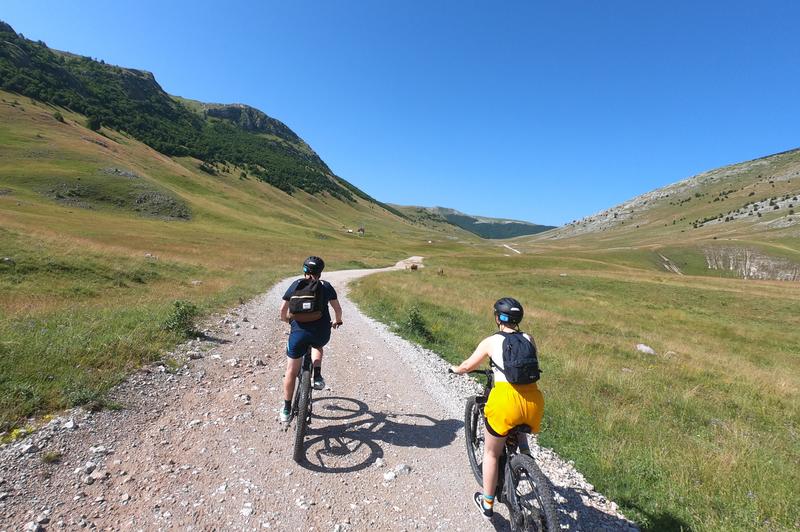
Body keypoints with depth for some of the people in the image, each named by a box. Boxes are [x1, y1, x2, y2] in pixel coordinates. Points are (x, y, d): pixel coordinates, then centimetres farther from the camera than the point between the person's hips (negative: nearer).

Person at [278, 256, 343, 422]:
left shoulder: (296, 285, 9)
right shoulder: (326, 286, 10)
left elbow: (283, 310, 8)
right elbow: (338, 308, 13)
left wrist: (286, 319, 30)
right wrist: (337, 321, 33)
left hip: (299, 332, -1)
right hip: (322, 333, 1)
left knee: (291, 371, 17)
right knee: (317, 346, 37)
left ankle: (286, 410, 24)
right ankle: (317, 377, 18)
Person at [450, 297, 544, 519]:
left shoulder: (491, 341, 1)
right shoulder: (529, 339, 10)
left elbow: (468, 366, 13)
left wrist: (455, 369, 34)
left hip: (505, 399, -4)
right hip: (534, 400, 4)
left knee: (491, 453, 20)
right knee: (519, 433, 40)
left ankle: (487, 504, 35)